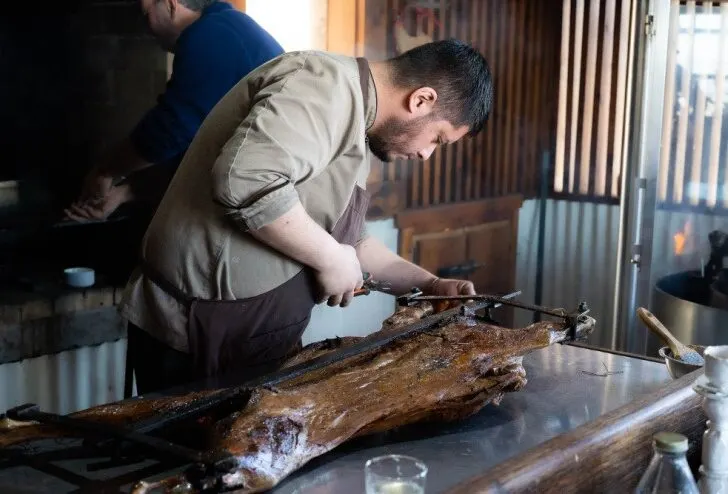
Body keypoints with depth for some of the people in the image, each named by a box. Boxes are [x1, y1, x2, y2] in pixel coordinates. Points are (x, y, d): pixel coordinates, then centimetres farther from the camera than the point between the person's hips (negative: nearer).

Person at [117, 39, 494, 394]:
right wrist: (330, 259, -20)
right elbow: (247, 179, -33)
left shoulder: (355, 121, 15)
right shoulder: (328, 87, -18)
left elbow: (345, 236, 24)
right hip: (206, 330, -10)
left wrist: (428, 285, 16)